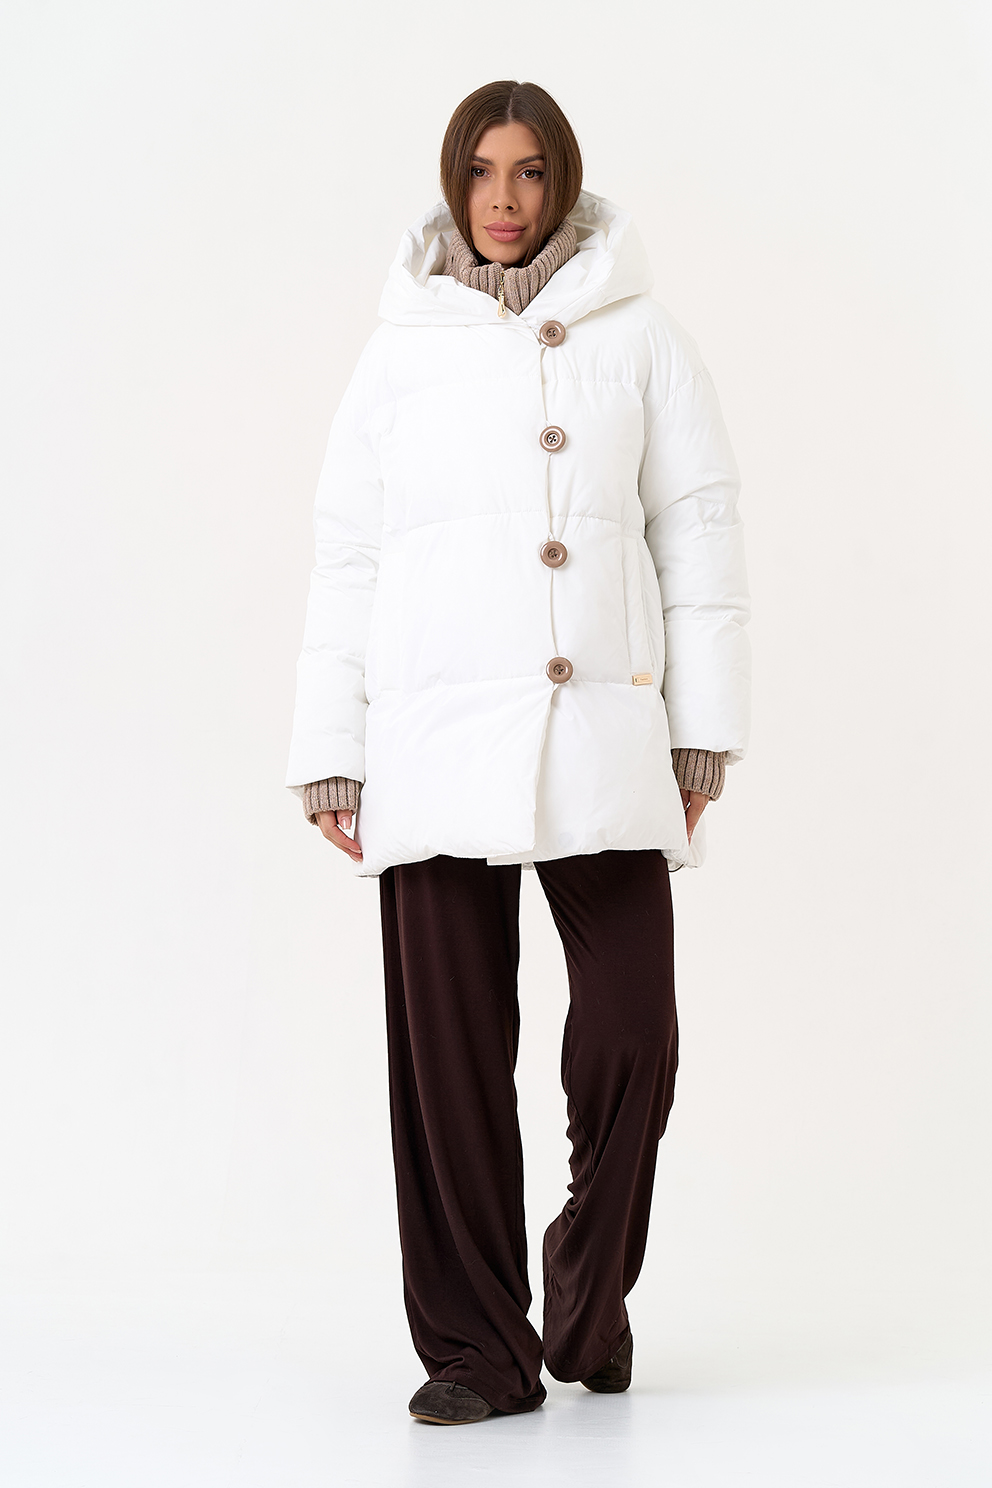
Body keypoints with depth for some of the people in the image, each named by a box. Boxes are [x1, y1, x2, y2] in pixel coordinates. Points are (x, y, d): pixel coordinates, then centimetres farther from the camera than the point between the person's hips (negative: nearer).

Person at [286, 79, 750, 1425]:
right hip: (435, 746, 1)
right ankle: (476, 1344, 11)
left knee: (631, 1034, -5)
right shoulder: (400, 355, 13)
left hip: (603, 737, 0)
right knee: (448, 1051, -1)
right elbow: (346, 557, 12)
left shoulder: (640, 340, 10)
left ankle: (591, 1302, 20)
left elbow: (699, 532, 9)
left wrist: (704, 732, 4)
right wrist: (329, 755, 8)